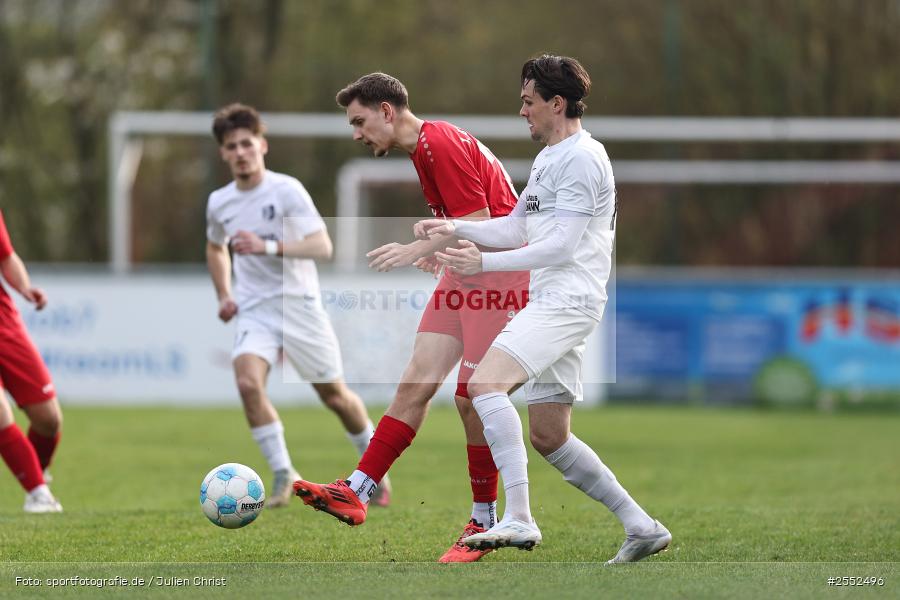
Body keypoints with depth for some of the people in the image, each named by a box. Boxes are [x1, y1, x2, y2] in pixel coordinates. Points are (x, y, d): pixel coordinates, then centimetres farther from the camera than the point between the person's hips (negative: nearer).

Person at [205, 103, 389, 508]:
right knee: (247, 382, -23)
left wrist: (268, 247, -34)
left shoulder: (287, 190, -12)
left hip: (298, 304, -3)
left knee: (334, 396, 7)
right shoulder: (219, 203, 5)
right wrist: (224, 296, 14)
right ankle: (283, 475, -14)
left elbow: (323, 247, -22)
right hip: (253, 311, 3)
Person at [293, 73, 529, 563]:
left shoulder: (440, 144, -16)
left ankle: (484, 521, 4)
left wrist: (418, 249, -19)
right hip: (463, 278, 10)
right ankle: (356, 491, -3)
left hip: (497, 278, -10)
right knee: (416, 381, 2)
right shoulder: (425, 147, 15)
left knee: (473, 398, -7)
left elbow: (479, 224, -20)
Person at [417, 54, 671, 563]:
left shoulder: (582, 158, -12)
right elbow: (517, 229, 27)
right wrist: (454, 229, 15)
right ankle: (642, 527, 14)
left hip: (569, 300, -11)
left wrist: (484, 263, -19)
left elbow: (561, 247, -18)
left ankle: (519, 519, -31)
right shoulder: (549, 158, 21)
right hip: (550, 302, 11)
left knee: (485, 382, -26)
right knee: (549, 436, 9)